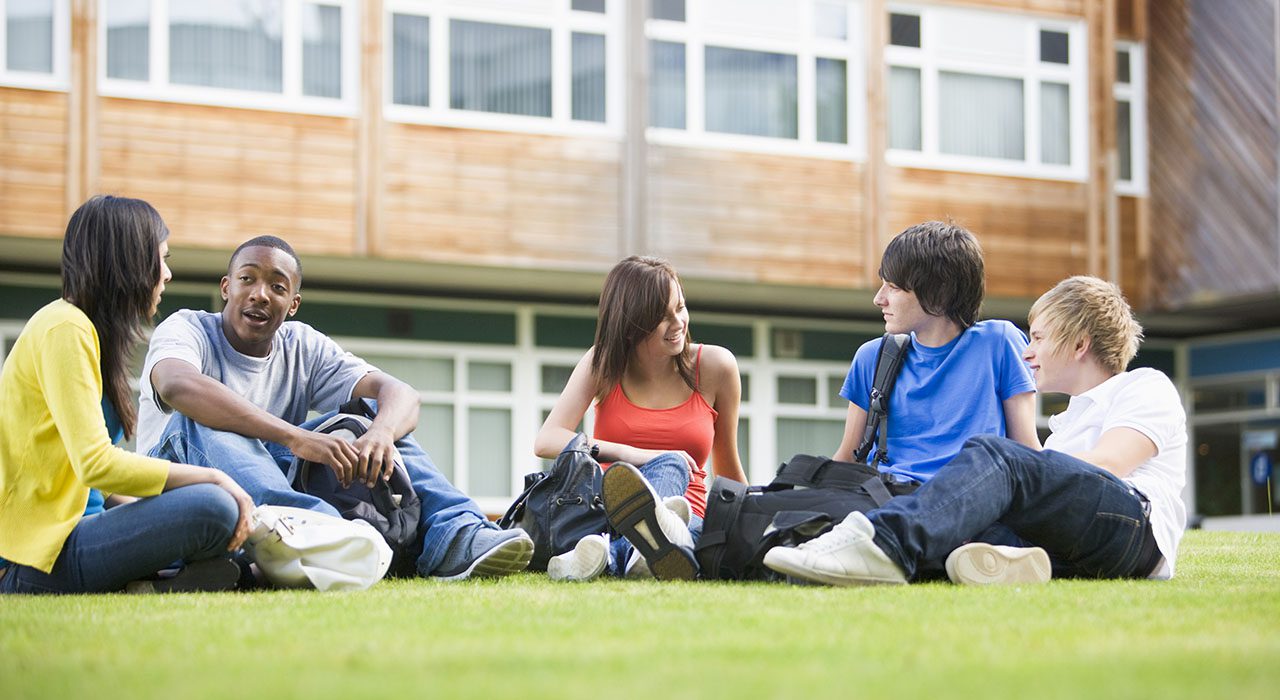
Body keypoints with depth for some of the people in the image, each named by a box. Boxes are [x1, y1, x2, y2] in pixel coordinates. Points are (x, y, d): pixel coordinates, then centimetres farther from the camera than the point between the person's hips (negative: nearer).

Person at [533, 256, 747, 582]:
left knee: (670, 465, -34)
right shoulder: (603, 363, 4)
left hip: (686, 518, 1)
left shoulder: (715, 366, 4)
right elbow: (546, 441, -11)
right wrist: (635, 455, -22)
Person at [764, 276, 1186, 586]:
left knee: (994, 457, -29)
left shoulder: (1145, 386, 15)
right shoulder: (1070, 417, 39)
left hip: (1136, 526, -7)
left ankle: (885, 544, -53)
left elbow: (1106, 463, -3)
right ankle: (1006, 560, -54)